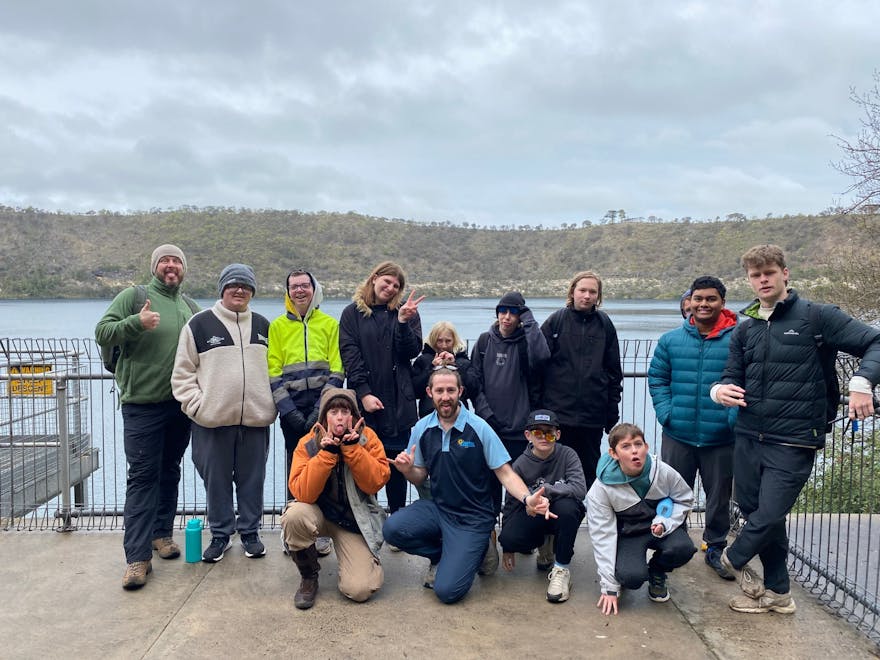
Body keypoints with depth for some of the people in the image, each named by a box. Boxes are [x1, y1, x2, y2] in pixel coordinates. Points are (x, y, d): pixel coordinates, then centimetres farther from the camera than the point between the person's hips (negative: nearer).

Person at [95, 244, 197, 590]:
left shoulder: (190, 307, 14)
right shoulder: (133, 296, -1)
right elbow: (102, 332, -8)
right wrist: (136, 322, -24)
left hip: (181, 405, 5)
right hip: (143, 404, -5)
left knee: (170, 472, 14)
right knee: (142, 476, -5)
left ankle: (161, 533, 29)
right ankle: (137, 556, -3)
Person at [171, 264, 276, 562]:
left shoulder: (262, 325, 11)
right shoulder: (200, 324, 1)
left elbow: (274, 367, 17)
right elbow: (183, 372, 2)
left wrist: (270, 406, 8)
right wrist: (196, 405, -7)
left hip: (255, 419, 2)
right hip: (213, 420, -2)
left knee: (252, 479, 9)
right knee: (217, 480, 7)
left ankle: (250, 532, 24)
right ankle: (220, 534, 23)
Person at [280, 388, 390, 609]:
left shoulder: (367, 437, -11)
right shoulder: (308, 443, -12)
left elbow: (376, 483, -19)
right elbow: (303, 494, -23)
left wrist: (352, 447, -28)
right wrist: (327, 452, -31)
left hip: (356, 519, -1)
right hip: (320, 514, 1)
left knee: (359, 590, -19)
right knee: (294, 516, -34)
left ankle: (362, 559, 18)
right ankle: (309, 577, -6)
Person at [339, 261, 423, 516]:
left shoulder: (406, 312, 9)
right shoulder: (352, 313, 6)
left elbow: (412, 351, -1)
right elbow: (349, 355, -2)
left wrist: (403, 322, -16)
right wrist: (364, 393, -11)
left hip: (398, 401, 1)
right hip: (363, 400, -1)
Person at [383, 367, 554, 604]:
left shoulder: (479, 428, -12)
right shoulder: (422, 428, 0)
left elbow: (505, 473, -11)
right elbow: (420, 477, 9)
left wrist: (528, 499, -30)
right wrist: (407, 471, -15)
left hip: (472, 518, -4)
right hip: (436, 508, 4)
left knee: (447, 590, -17)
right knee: (392, 528, -25)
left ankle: (473, 553, 17)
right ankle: (442, 555, 5)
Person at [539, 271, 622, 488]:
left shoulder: (604, 325, 7)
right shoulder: (556, 321, 0)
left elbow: (614, 372, 10)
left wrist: (612, 413, 7)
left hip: (593, 416, 2)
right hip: (558, 415, -2)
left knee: (589, 471, 10)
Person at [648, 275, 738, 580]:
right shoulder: (671, 340, 1)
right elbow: (656, 378, 6)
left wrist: (734, 417, -14)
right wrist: (665, 412, -5)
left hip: (721, 438, -1)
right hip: (677, 435, 2)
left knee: (719, 497, 13)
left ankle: (715, 549, 32)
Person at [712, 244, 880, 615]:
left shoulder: (815, 316, -5)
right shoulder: (745, 330, 11)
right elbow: (733, 377, 15)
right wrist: (721, 390, -9)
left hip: (794, 442, -5)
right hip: (748, 438, 5)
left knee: (769, 516, -5)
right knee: (756, 513, 11)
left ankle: (733, 559, 26)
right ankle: (777, 592, 29)